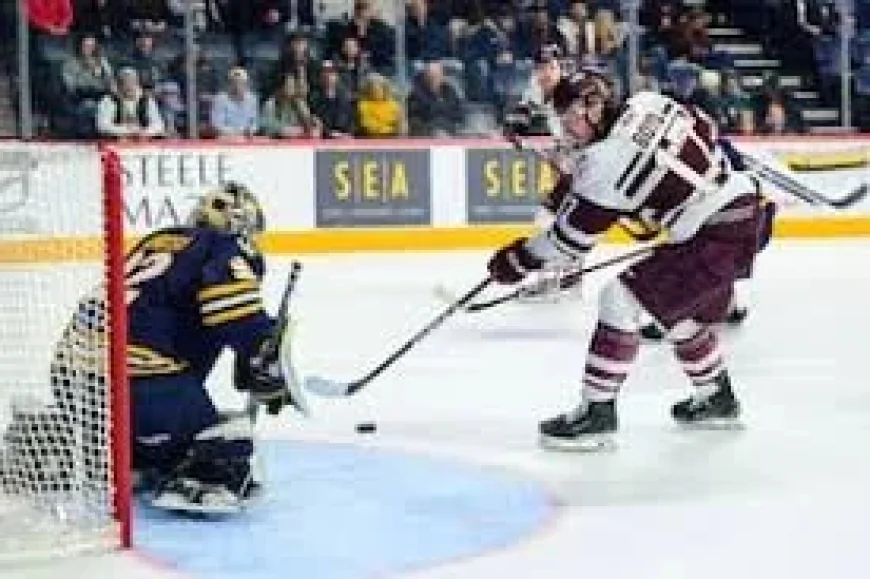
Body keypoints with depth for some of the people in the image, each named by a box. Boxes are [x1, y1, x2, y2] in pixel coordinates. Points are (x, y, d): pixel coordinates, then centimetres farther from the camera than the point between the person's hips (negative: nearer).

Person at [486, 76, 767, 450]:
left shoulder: (605, 160, -18)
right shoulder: (648, 103, 4)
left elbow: (571, 239, -13)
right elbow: (705, 128, 20)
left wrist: (518, 261, -1)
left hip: (715, 236, -10)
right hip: (746, 212, 10)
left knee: (622, 298, -10)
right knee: (685, 313, 28)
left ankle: (597, 412, -7)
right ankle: (716, 399, 45)